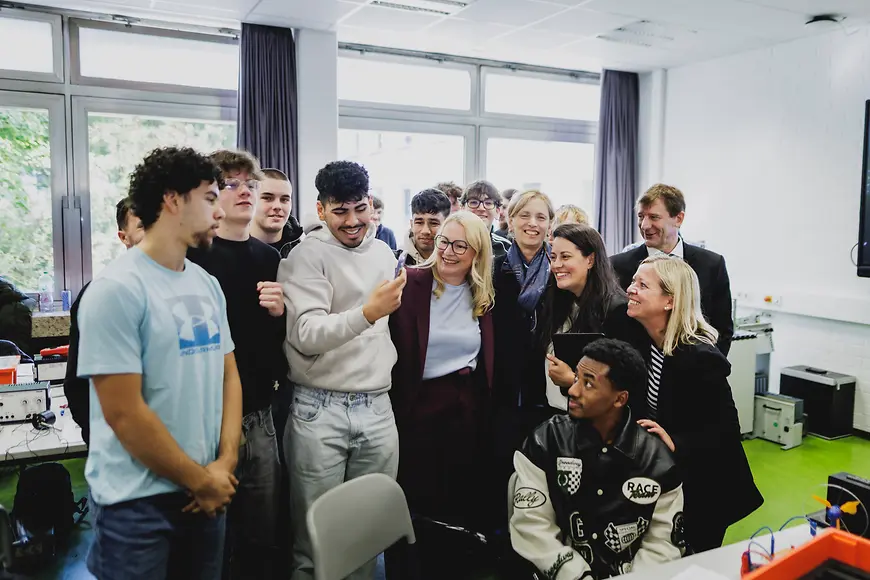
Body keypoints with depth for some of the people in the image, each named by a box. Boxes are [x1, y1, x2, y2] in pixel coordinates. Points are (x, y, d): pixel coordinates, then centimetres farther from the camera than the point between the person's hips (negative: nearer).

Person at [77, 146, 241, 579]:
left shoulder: (208, 285, 6)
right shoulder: (117, 289, -16)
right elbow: (123, 413, -19)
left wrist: (224, 464, -5)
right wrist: (201, 481, -11)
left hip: (207, 496, 7)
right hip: (136, 504, -6)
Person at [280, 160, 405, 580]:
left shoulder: (383, 252, 12)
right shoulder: (307, 255, -7)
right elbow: (307, 335, -18)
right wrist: (367, 313, -29)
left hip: (377, 407, 5)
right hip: (320, 411, -5)